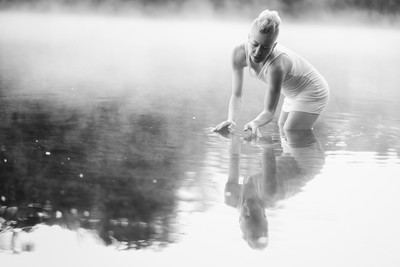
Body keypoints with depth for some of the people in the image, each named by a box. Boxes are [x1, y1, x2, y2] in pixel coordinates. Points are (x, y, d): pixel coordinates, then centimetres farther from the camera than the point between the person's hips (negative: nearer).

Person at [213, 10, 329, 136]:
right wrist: (231, 120, -36)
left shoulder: (276, 65, -40)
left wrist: (255, 123, -57)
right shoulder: (239, 53, -24)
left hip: (313, 92, -7)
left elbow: (269, 111, -36)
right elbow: (236, 95, -19)